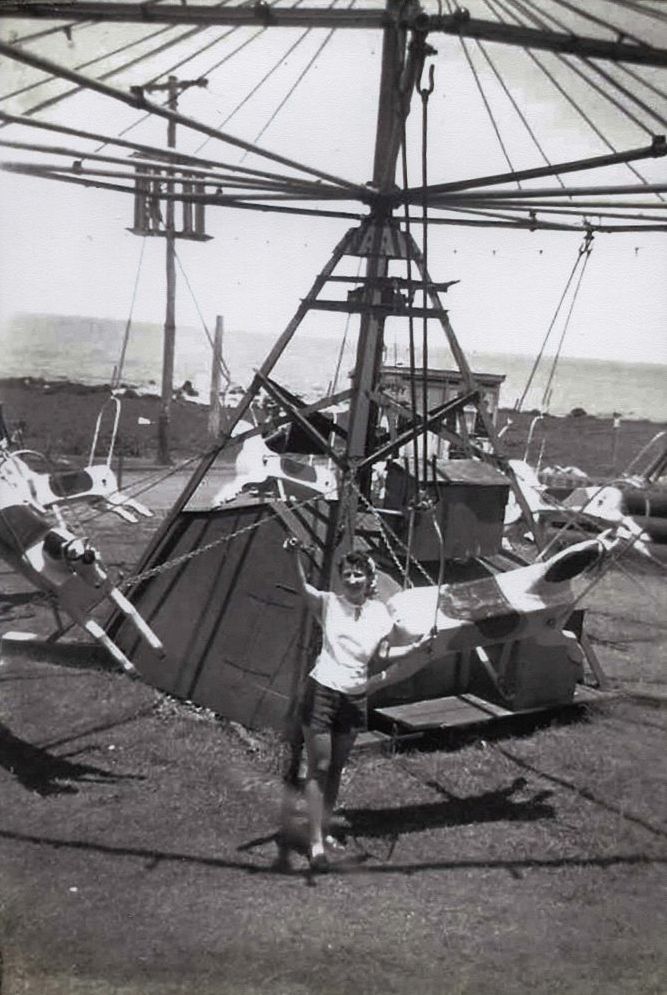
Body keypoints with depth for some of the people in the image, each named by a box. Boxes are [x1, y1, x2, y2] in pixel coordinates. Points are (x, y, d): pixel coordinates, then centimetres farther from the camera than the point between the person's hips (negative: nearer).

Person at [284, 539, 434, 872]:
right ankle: (316, 843, 1)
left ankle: (323, 827, 31)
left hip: (354, 698, 3)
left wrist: (414, 647, -6)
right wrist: (296, 557, -45)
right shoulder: (329, 603, -7)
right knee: (318, 768, -3)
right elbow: (303, 588, -27)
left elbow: (384, 654, 8)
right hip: (322, 691, -3)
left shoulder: (379, 612, 2)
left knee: (336, 769, 15)